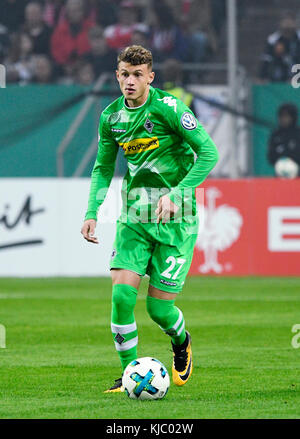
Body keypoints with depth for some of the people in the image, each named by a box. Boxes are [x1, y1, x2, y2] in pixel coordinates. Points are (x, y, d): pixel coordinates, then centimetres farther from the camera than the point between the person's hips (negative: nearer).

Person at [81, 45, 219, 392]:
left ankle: (181, 341, 33)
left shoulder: (167, 108, -12)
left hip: (175, 219, -4)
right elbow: (103, 168, 19)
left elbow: (208, 153, -14)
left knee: (159, 307, -3)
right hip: (133, 216, 4)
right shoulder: (111, 116, 5)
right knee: (122, 292, -14)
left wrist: (175, 195, -20)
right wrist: (92, 213, 8)